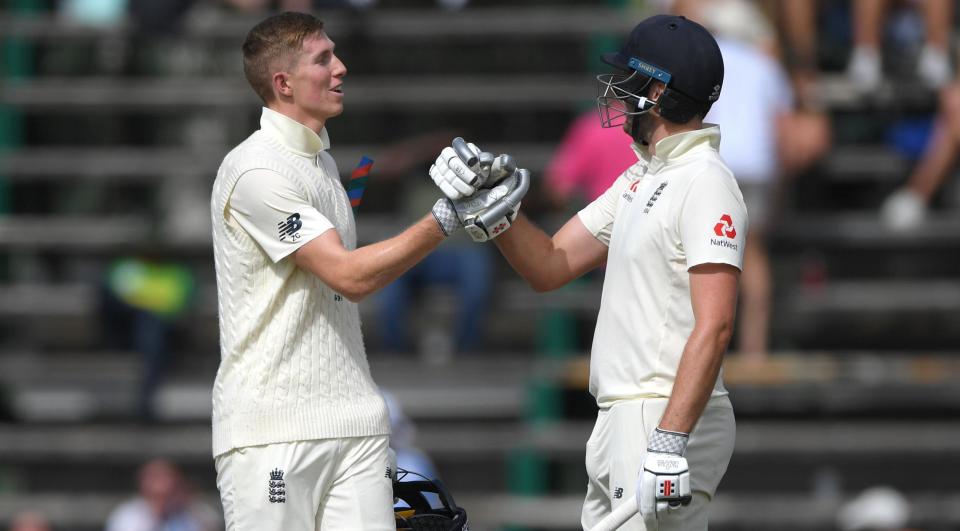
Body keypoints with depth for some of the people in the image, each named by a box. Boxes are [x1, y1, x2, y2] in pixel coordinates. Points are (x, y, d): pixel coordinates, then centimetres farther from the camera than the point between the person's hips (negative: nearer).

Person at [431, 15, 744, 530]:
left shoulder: (706, 186, -14)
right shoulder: (639, 179, 18)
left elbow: (714, 326, -23)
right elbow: (549, 266, 19)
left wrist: (669, 442, -30)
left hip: (665, 419, -10)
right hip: (617, 425, 10)